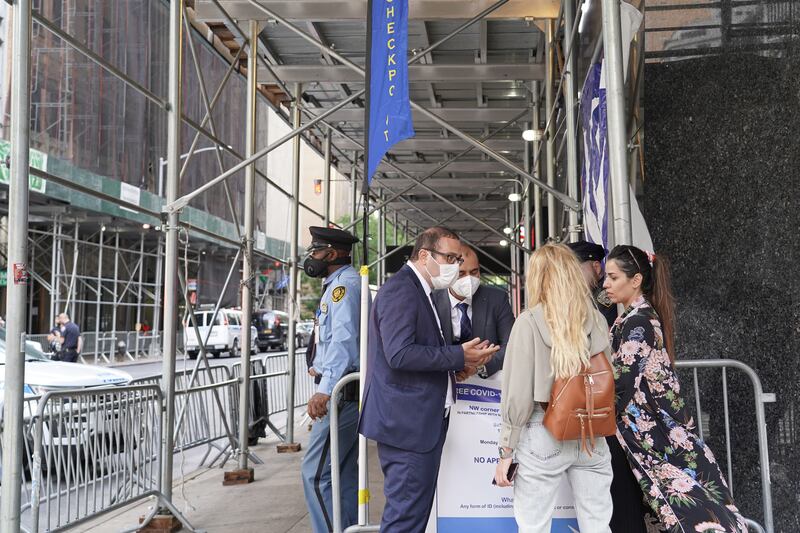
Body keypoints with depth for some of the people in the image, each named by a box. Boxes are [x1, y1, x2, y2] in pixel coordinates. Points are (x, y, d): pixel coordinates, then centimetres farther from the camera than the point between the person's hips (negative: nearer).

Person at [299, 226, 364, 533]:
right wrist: (321, 367, 11)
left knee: (316, 474, -11)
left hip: (341, 392, -11)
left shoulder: (344, 284, -14)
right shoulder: (336, 284, 18)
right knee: (344, 474, 15)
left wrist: (326, 390, -38)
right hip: (344, 391, 11)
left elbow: (344, 339, -28)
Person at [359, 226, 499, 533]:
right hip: (406, 421, -11)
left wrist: (462, 360, 5)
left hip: (420, 422, 11)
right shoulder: (401, 289, -14)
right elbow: (399, 354, -25)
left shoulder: (418, 291, 18)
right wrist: (458, 356, -18)